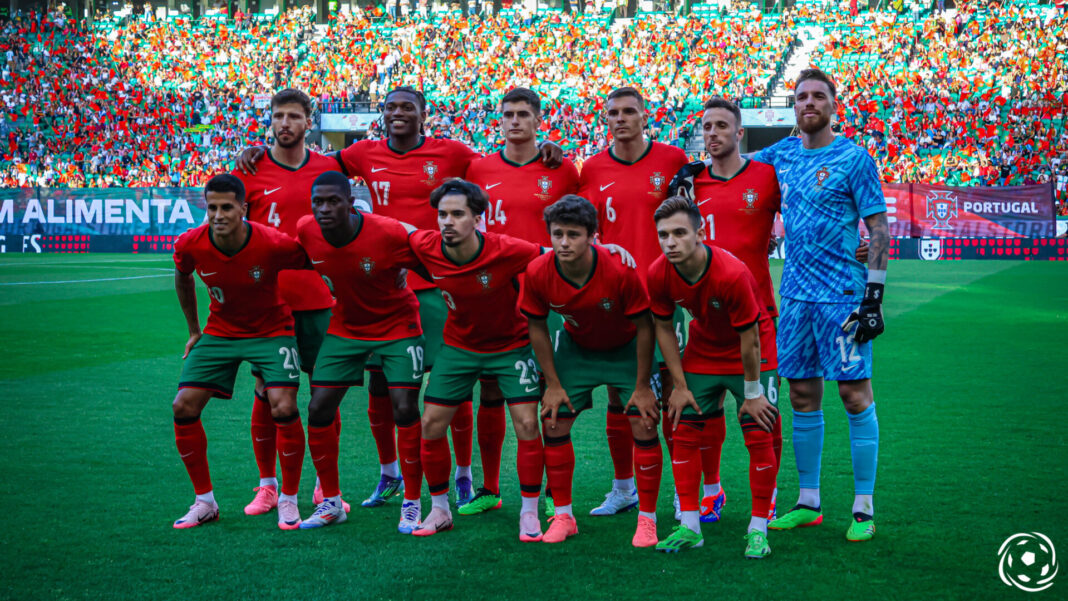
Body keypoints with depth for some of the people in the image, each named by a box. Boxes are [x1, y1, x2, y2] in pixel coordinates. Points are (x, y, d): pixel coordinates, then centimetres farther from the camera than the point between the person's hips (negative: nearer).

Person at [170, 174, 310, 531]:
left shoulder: (274, 245, -28)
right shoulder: (190, 245, -17)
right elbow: (183, 278, 7)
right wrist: (194, 330, 13)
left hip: (271, 331, -3)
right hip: (220, 331, 4)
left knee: (283, 409, -20)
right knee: (184, 408, -6)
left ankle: (288, 500, 1)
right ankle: (204, 501, 11)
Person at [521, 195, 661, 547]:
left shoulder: (620, 270, -33)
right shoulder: (537, 273, -24)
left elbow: (644, 327, -20)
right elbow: (537, 327, -7)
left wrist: (642, 387, -16)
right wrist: (553, 384, -6)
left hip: (626, 349, -2)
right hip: (576, 347, 3)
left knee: (644, 427, -10)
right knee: (554, 423, -2)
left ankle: (647, 520, 5)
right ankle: (563, 516, 13)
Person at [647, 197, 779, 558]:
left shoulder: (732, 274, -34)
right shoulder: (658, 274, -20)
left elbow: (749, 339, -24)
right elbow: (664, 329, -4)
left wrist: (752, 393, -16)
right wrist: (680, 386, -4)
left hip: (750, 356, -4)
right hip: (702, 351, 4)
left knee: (759, 436, -9)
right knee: (684, 431, -2)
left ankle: (758, 529, 3)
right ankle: (690, 527, 6)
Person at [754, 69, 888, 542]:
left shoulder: (853, 158, -4)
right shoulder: (782, 153, 10)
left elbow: (878, 228, -6)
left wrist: (874, 294, -12)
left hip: (842, 295, -5)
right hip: (796, 293, 5)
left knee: (855, 394, -3)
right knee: (802, 397, 9)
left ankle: (863, 507, 5)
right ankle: (808, 502, 19)